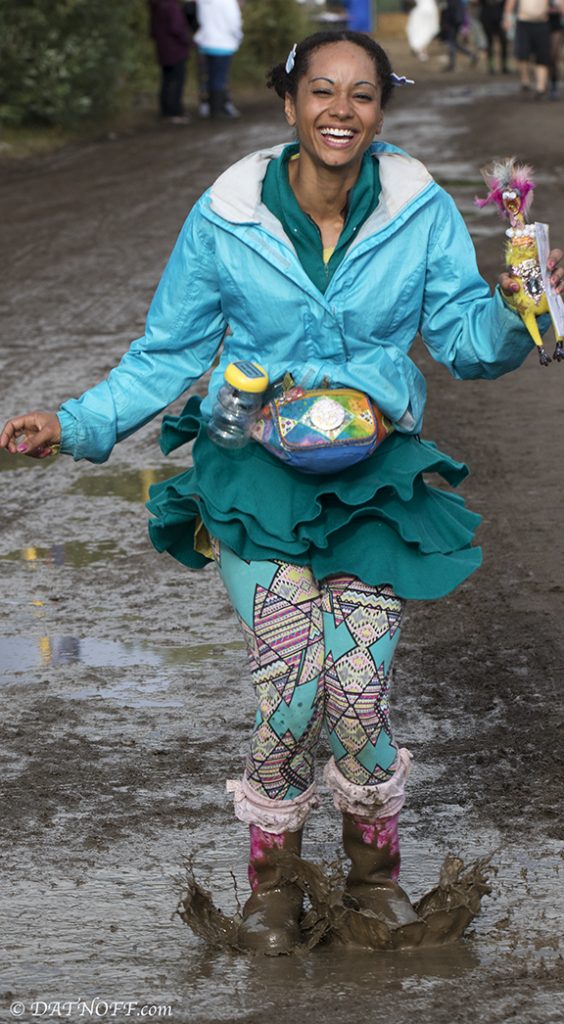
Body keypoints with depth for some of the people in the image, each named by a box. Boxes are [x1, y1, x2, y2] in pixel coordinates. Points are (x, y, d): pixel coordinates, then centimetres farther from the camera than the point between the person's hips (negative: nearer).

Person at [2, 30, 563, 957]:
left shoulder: (423, 211, -4)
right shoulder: (226, 217, -5)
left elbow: (466, 336, -4)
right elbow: (170, 352, 3)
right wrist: (76, 425, -6)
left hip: (374, 471, 1)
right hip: (255, 469, -1)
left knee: (359, 689, -11)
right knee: (293, 686, -14)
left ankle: (373, 865, 17)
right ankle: (271, 877, 11)